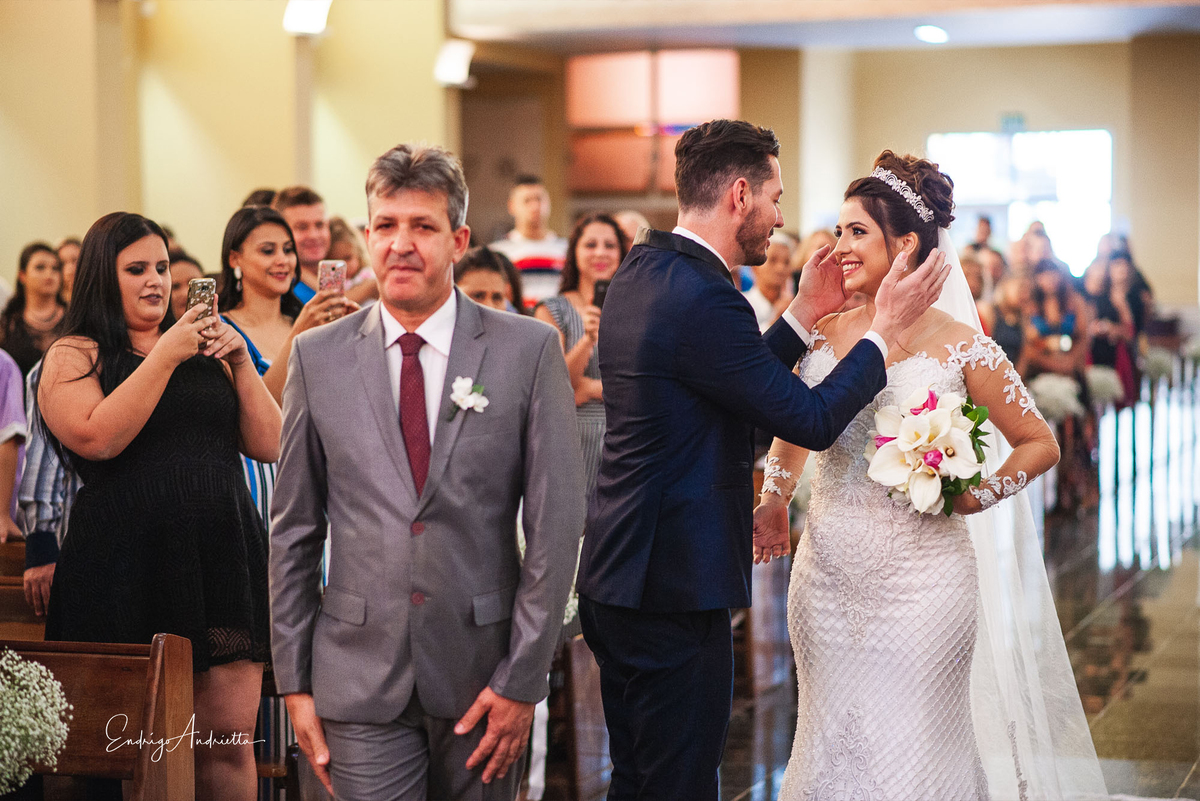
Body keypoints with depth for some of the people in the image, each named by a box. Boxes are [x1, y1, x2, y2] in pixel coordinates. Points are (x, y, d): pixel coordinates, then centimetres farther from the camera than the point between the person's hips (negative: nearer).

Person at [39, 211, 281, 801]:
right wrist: (166, 355, -13)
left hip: (223, 560, 4)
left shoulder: (206, 352, 18)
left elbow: (269, 447, 12)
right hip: (126, 569, -4)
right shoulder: (74, 355, 5)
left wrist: (241, 363, 1)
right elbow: (97, 437, -15)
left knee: (230, 744, -1)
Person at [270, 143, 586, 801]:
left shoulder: (528, 350, -3)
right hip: (361, 674, 0)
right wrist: (294, 680, 4)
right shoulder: (318, 356, 3)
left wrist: (521, 679, -7)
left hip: (481, 672, 0)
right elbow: (292, 529, 7)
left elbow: (556, 522, -3)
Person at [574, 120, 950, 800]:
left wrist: (804, 314, 14)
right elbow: (813, 420, -17)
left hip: (618, 576, 10)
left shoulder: (641, 271, 9)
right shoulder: (702, 297, -21)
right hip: (675, 590, -10)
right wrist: (888, 326, -7)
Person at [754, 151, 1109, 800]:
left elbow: (1040, 443, 0)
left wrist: (982, 495, -14)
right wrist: (774, 500, 15)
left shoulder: (959, 345, -8)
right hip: (829, 572, 4)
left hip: (919, 578, -4)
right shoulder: (825, 334, 4)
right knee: (831, 748, 11)